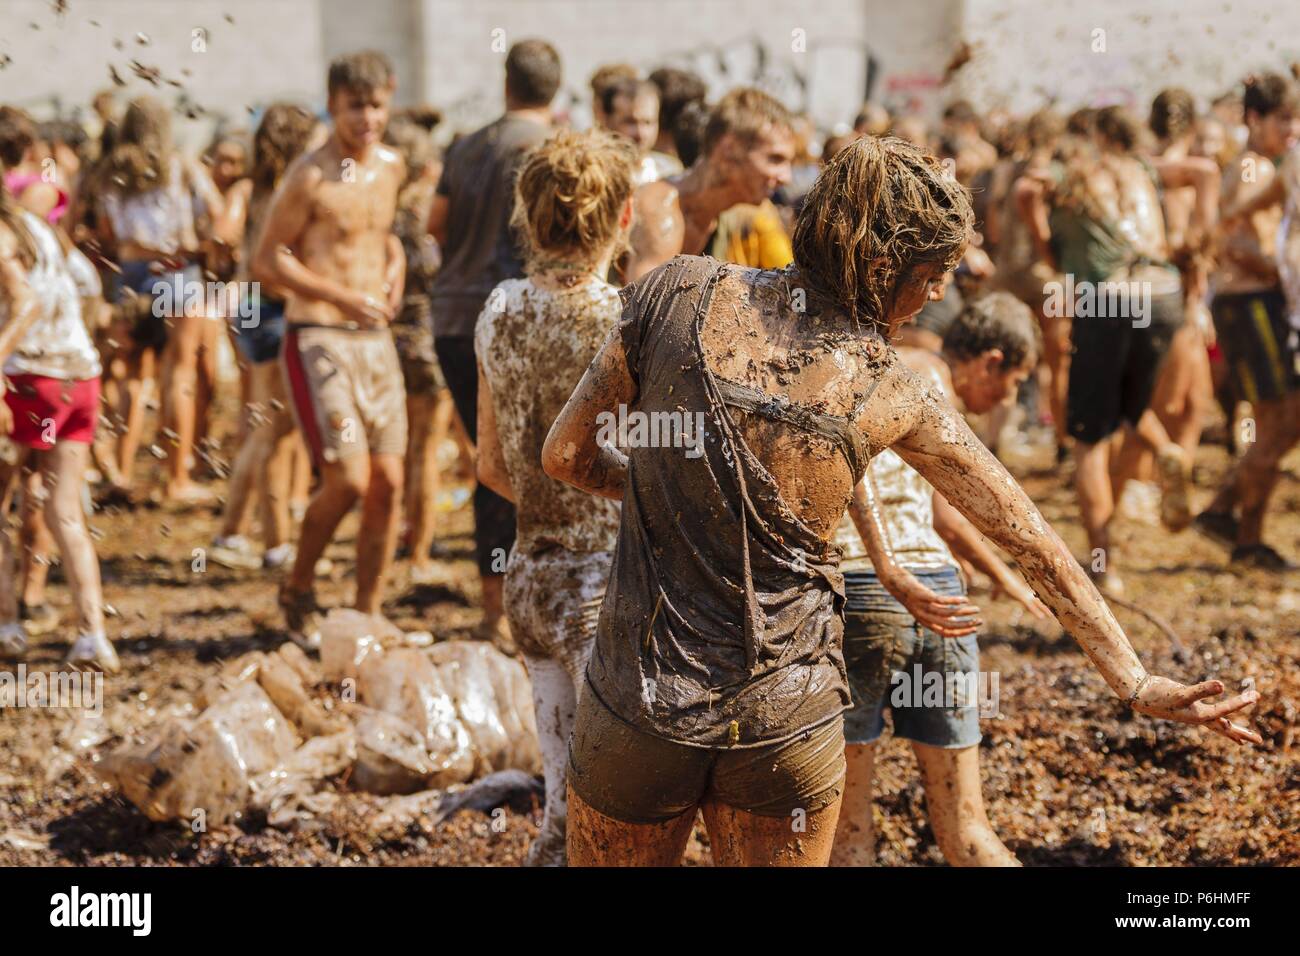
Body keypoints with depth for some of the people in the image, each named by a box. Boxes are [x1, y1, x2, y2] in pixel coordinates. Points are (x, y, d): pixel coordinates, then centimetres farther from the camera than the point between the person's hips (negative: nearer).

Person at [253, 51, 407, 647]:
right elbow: (267, 262, -11)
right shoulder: (310, 177, -11)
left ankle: (367, 615, 14)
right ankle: (297, 591, 10)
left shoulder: (391, 167, 10)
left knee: (388, 484, 3)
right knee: (348, 480, -14)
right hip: (317, 340, -7)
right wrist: (344, 297, -18)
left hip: (375, 339, 7)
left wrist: (394, 269, 9)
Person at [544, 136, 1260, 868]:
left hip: (642, 697, 0)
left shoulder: (682, 294, -7)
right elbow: (1032, 541, 1)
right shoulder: (892, 397, -5)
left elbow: (566, 457, 0)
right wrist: (1136, 684, 9)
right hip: (791, 723, 1)